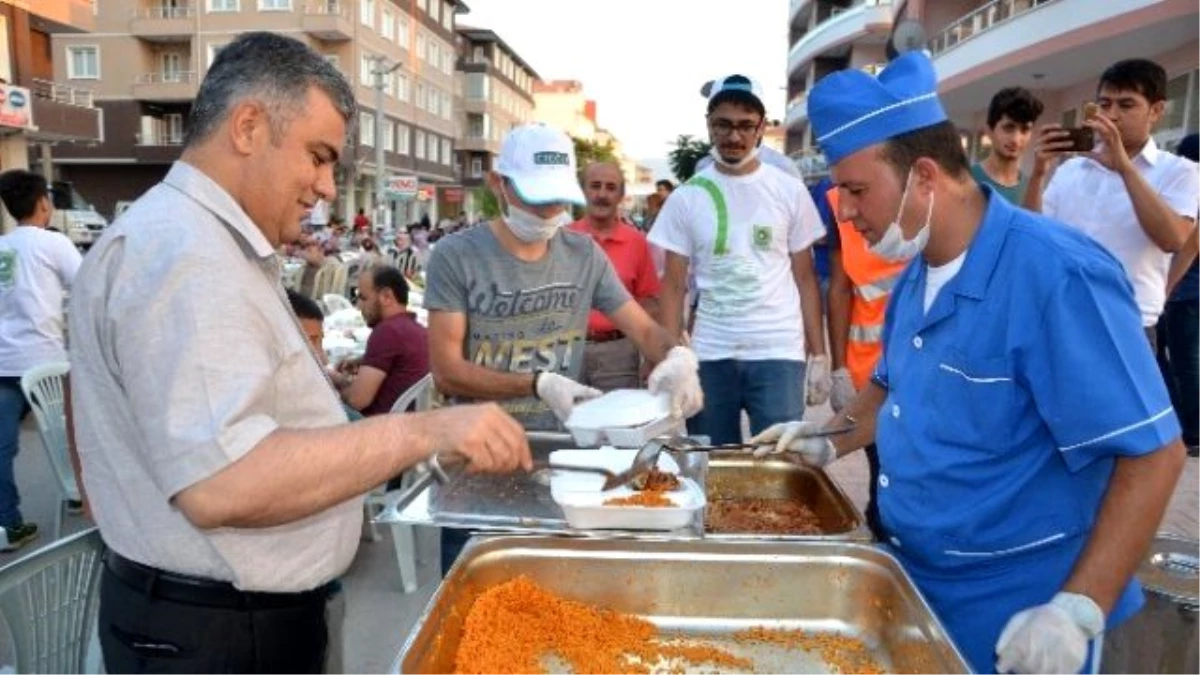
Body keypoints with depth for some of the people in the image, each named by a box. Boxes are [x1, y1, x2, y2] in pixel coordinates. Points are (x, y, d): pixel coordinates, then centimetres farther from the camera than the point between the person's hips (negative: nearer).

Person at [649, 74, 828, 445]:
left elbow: (805, 278, 5)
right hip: (709, 355, 1)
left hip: (779, 353, -1)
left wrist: (819, 356, 0)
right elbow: (673, 286, 3)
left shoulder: (790, 191, 3)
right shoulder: (686, 197, 3)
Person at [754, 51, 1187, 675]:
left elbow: (1152, 454, -24)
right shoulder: (915, 275, 2)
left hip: (1015, 614, -7)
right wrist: (829, 444, 3)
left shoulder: (1057, 276, -24)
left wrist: (1079, 612, -27)